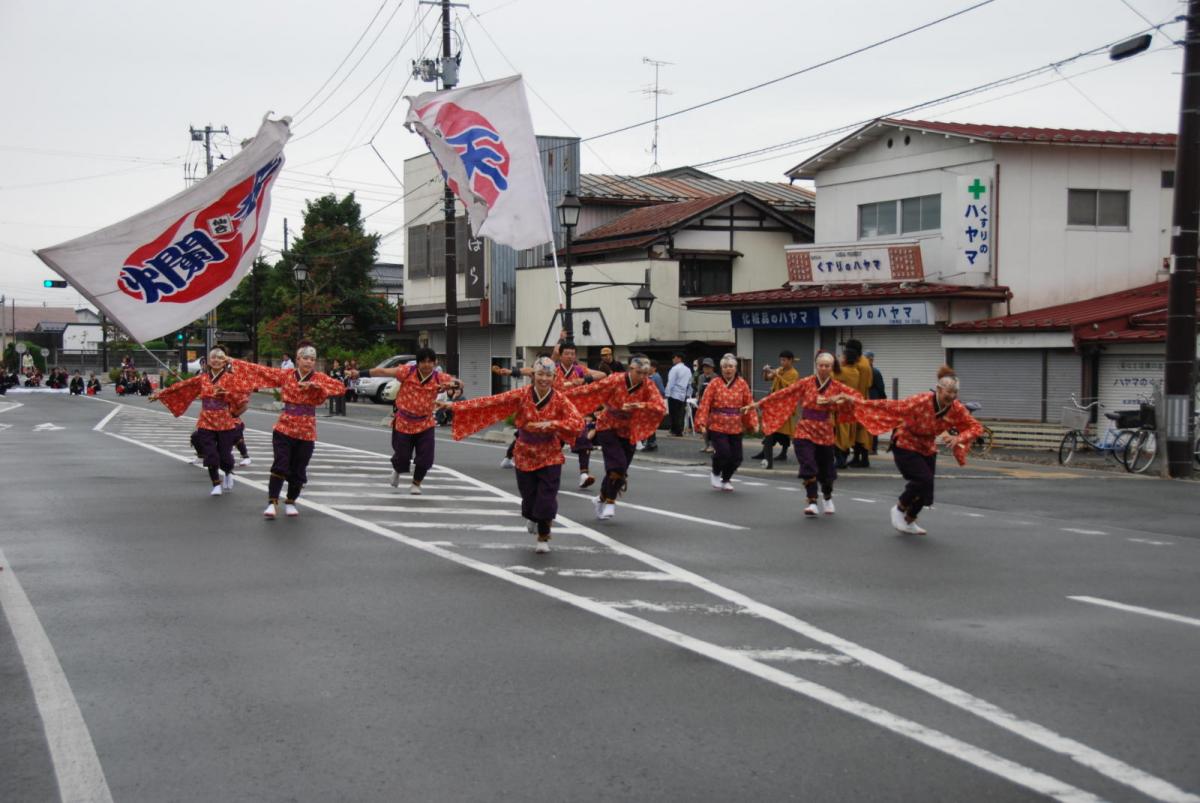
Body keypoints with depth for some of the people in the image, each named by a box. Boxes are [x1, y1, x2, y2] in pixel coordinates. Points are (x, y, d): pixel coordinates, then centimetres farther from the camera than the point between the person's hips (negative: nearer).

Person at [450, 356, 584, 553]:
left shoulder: (559, 399, -12)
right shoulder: (521, 395, -11)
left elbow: (578, 422, -23)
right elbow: (491, 402, -15)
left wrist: (550, 424, -34)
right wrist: (456, 406, -20)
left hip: (550, 457, -1)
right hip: (525, 455, 1)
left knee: (546, 498, -3)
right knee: (529, 496, 9)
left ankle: (543, 538, 21)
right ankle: (533, 518, 47)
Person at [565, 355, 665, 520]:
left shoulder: (647, 387, -12)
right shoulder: (616, 381, -19)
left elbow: (661, 407, -26)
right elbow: (589, 390, -16)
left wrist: (638, 405, -40)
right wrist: (562, 396, -16)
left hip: (628, 432, 4)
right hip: (608, 428, -3)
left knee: (619, 470, 8)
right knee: (618, 465, -19)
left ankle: (603, 498, 32)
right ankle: (609, 501, 0)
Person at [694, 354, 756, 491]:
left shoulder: (742, 384, 3)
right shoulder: (714, 384, -3)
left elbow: (750, 404, 3)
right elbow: (705, 404, -6)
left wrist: (753, 423, -4)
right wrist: (701, 423, -13)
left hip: (736, 428, 3)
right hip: (717, 427, -3)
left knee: (736, 457, 3)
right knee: (723, 453, -16)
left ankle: (726, 480, 31)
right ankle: (715, 474, 17)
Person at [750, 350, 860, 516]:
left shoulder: (837, 386, 0)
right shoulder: (806, 383, -4)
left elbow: (856, 396, -1)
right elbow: (784, 393, -5)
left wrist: (841, 398, -21)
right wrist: (760, 403, -7)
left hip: (825, 433, 2)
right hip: (804, 430, -2)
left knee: (826, 469, 12)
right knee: (808, 467, -15)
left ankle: (827, 498, 39)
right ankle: (812, 502, -8)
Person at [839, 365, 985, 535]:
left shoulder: (956, 408, -16)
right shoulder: (921, 401, -31)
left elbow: (976, 427, -11)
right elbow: (891, 406, -28)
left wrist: (958, 438, -32)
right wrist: (858, 403, -29)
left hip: (927, 449, 6)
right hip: (906, 446, -6)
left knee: (925, 488, 9)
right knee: (924, 480, -21)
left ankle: (908, 521, 35)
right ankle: (899, 509, 6)